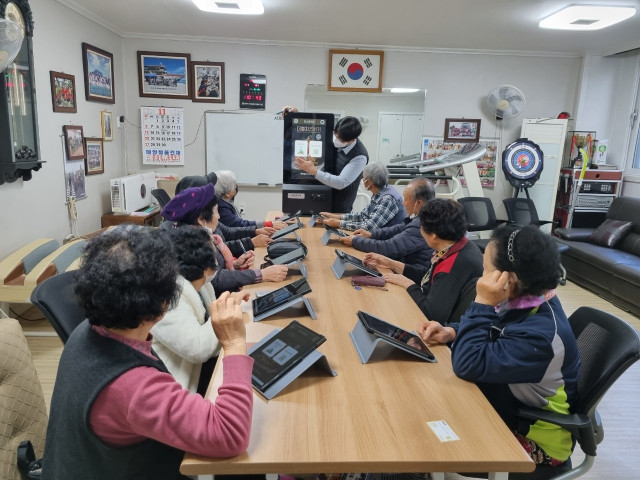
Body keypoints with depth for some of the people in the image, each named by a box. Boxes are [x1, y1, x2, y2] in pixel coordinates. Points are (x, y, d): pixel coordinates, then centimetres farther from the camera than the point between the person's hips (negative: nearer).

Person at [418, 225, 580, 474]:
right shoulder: (528, 299, -9)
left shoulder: (539, 334, -34)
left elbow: (468, 364, -35)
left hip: (534, 436, -7)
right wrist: (450, 332, -10)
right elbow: (487, 332, 8)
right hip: (516, 404, 7)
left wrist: (482, 303, -33)